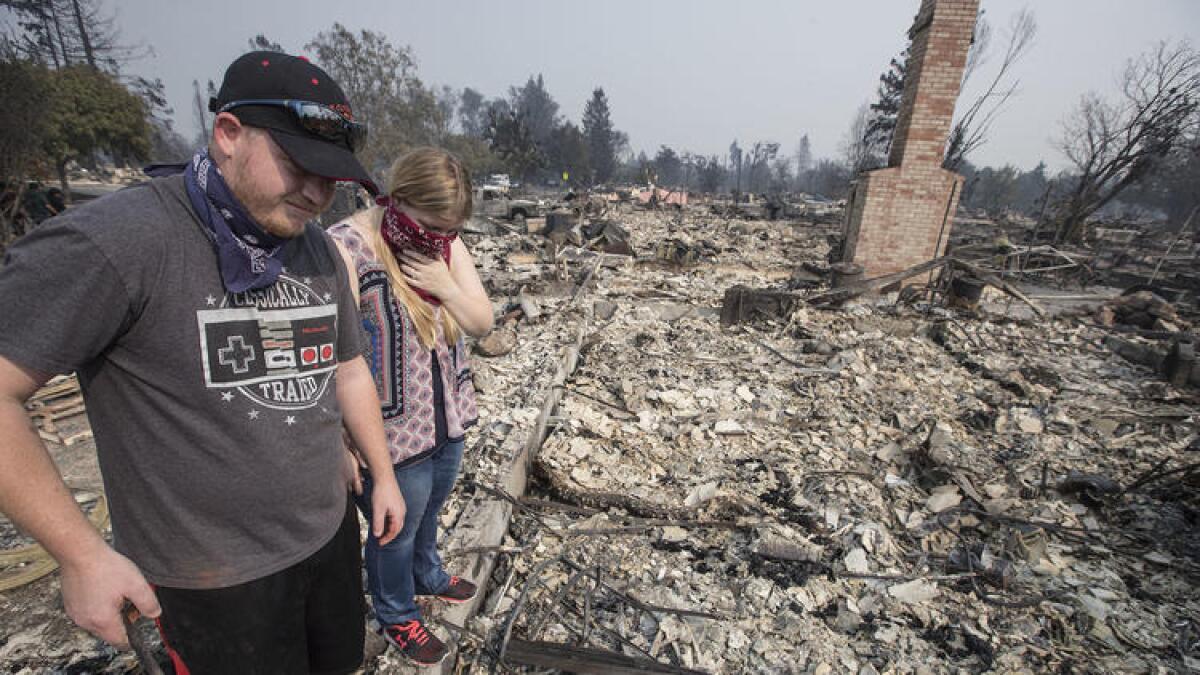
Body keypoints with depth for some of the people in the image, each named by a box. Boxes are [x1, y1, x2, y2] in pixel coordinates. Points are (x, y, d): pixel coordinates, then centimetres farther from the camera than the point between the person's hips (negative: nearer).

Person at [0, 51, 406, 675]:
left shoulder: (320, 252, -1)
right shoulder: (116, 239, -21)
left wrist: (383, 475, 10)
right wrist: (82, 554, -16)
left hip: (333, 533, 6)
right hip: (217, 577, -5)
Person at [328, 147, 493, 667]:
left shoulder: (445, 242, -1)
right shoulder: (345, 248, -22)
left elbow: (482, 321, 0)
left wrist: (446, 286, -18)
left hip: (449, 419, 6)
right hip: (393, 434, -6)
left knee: (429, 512, 28)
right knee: (396, 532, 18)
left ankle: (427, 577, 58)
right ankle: (396, 616, 47)